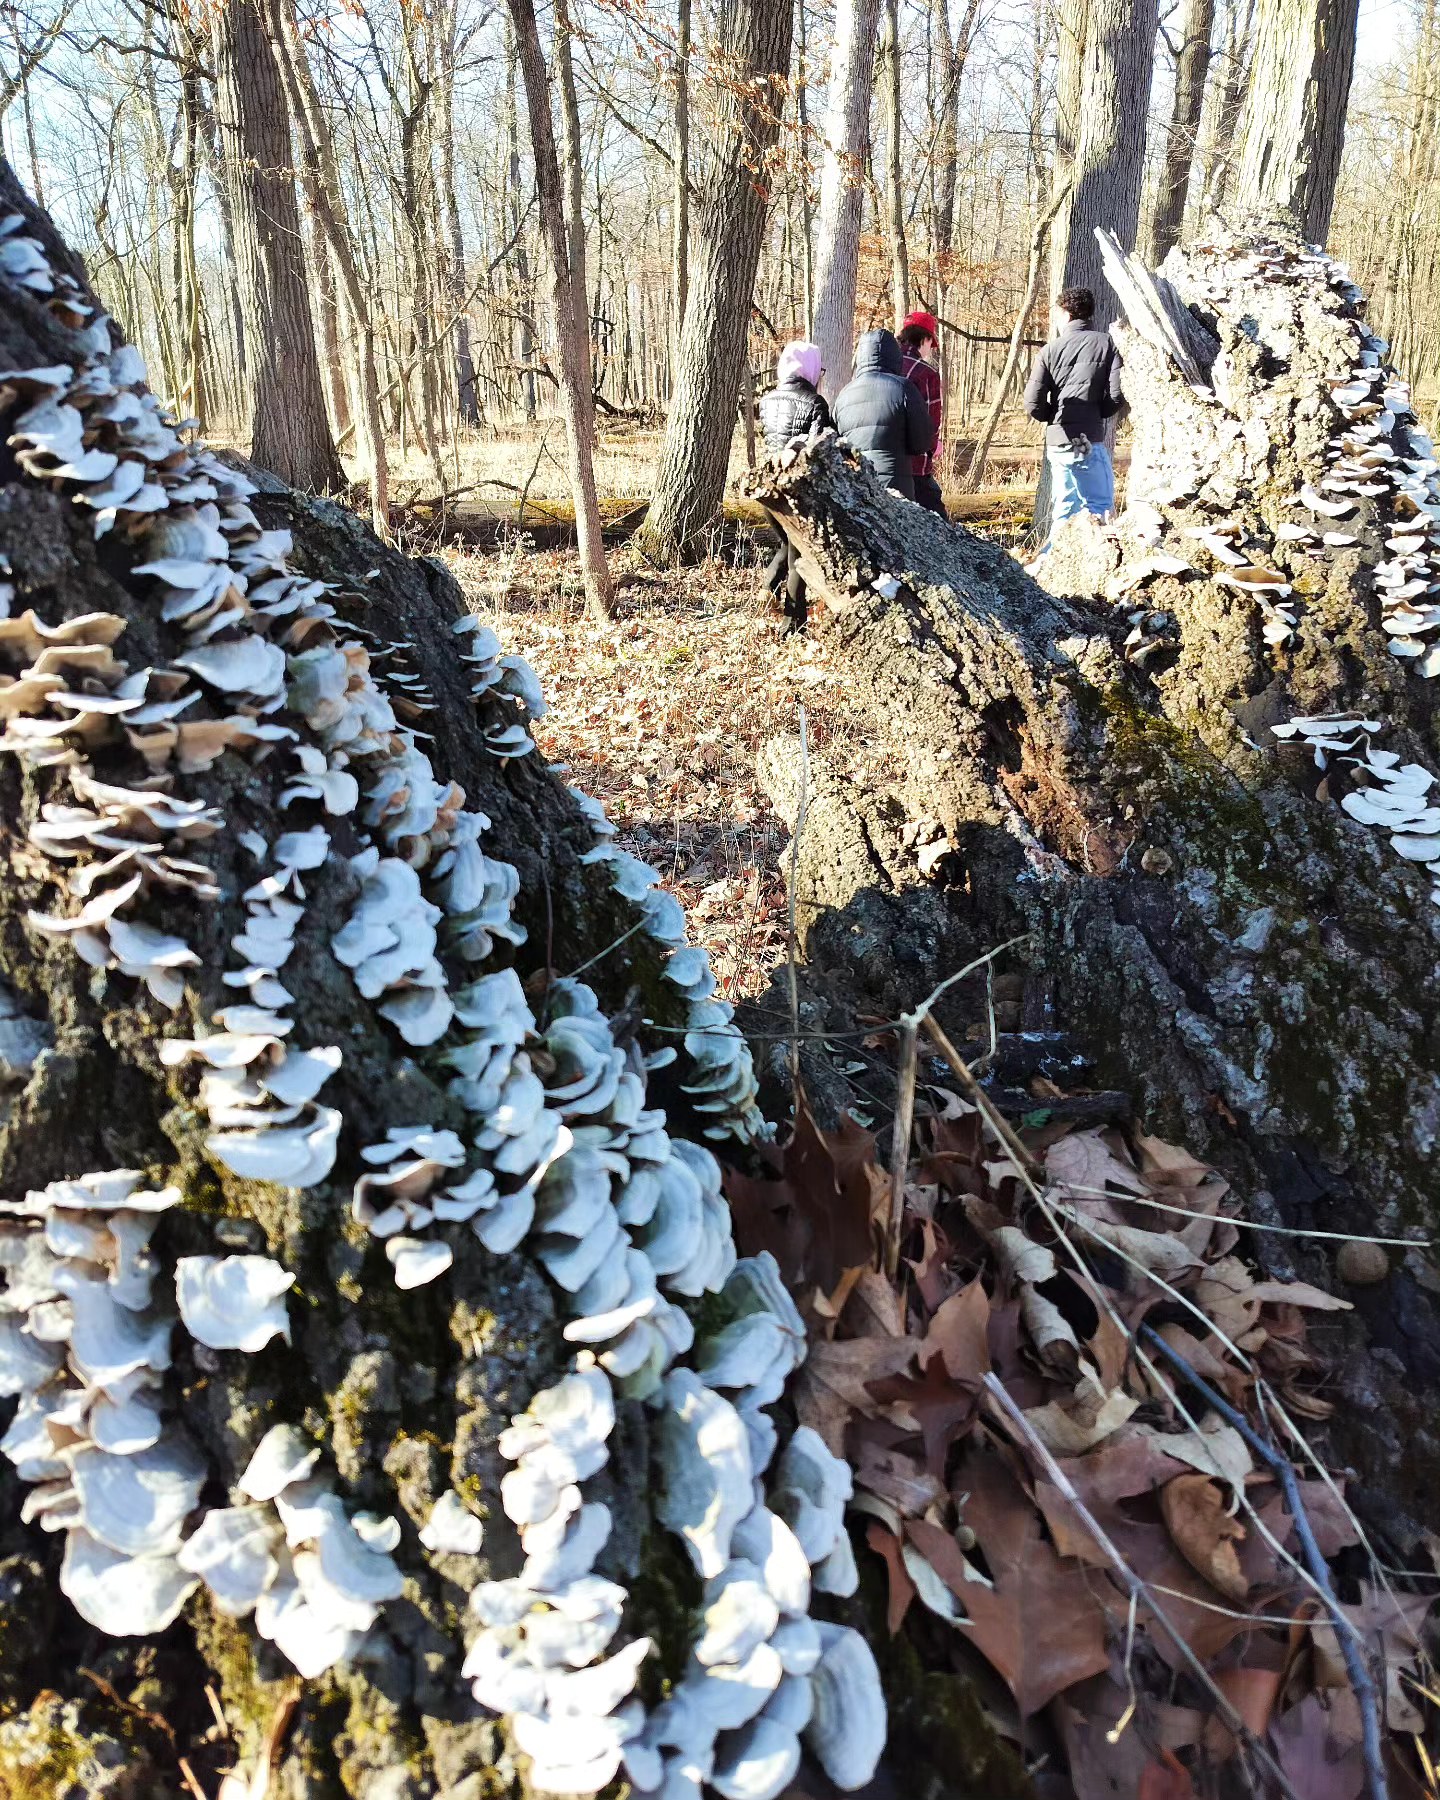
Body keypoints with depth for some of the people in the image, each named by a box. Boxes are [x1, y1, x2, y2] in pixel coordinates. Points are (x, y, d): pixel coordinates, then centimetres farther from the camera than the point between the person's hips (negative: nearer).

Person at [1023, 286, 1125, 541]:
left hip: (1056, 442, 4)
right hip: (1088, 441, -4)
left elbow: (1033, 404, -1)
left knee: (1065, 505, 13)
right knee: (1099, 505, 1)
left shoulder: (1051, 349, 4)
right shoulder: (1106, 343, -1)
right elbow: (1117, 395, -8)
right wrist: (1096, 413, 11)